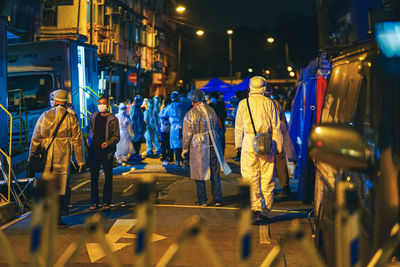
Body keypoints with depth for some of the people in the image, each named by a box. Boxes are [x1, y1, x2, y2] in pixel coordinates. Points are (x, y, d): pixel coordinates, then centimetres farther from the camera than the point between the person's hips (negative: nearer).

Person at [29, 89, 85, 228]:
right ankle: (57, 220, 4)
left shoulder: (44, 116, 6)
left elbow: (35, 139, 9)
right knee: (60, 189, 3)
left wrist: (31, 157, 18)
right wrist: (80, 161, 4)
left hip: (46, 158, 3)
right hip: (62, 158, -2)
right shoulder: (71, 117, 0)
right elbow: (77, 140, -1)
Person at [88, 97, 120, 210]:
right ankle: (94, 202, 12)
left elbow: (116, 136, -4)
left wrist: (109, 142, -21)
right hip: (94, 151, 4)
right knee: (93, 177, 5)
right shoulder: (93, 117, 10)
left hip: (107, 152, -4)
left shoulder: (112, 119, -4)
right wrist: (90, 144, 14)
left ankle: (106, 202, 13)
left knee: (108, 177, 4)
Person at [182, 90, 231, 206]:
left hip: (198, 145, -3)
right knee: (215, 173, 9)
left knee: (200, 173, 6)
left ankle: (202, 200, 10)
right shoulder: (211, 110, 4)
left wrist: (185, 148, 6)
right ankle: (217, 199, 10)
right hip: (213, 144, 3)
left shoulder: (190, 114, -7)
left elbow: (187, 133, -4)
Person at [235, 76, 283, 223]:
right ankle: (266, 210, 15)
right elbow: (276, 127, 4)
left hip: (249, 143, -1)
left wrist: (238, 144, 19)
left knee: (251, 178, 1)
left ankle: (256, 210, -10)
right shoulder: (269, 103, 2)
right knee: (267, 179, 10)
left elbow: (239, 127, 9)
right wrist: (278, 147, 10)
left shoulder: (243, 103, 2)